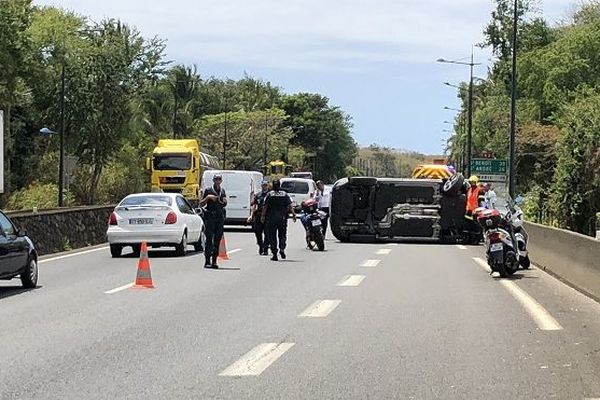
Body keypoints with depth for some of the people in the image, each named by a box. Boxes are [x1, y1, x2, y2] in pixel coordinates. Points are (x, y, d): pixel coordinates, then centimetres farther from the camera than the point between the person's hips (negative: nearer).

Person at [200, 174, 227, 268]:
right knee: (209, 239, -8)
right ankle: (207, 261, -7)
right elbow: (201, 204, 1)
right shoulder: (208, 190, 1)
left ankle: (214, 261, 6)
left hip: (220, 217, 5)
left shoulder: (222, 191, 15)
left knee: (217, 240, 3)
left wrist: (225, 201, 4)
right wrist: (208, 197, -13)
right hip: (210, 217, -5)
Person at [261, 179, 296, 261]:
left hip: (271, 218, -2)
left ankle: (274, 254, -2)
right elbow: (290, 206, -3)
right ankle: (282, 249, -5)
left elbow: (265, 206, -5)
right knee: (282, 234, 15)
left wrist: (263, 216, -2)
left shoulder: (269, 194, 0)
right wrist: (293, 214, -5)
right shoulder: (285, 194, 5)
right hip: (282, 217, 2)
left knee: (272, 236, 3)